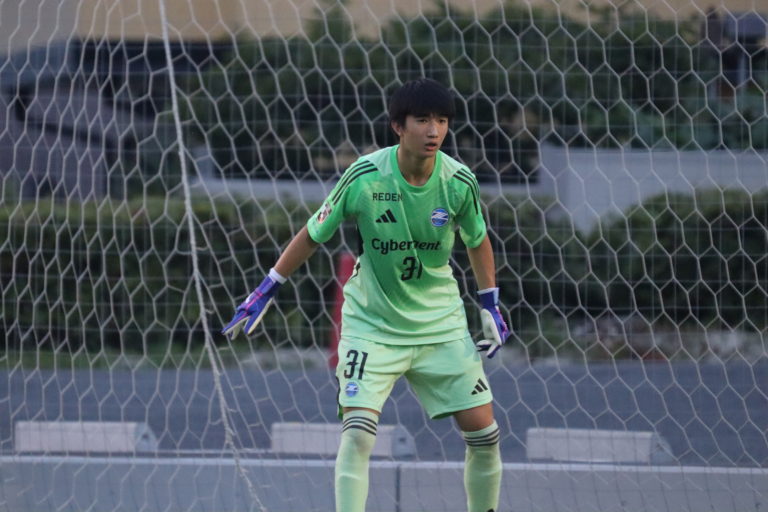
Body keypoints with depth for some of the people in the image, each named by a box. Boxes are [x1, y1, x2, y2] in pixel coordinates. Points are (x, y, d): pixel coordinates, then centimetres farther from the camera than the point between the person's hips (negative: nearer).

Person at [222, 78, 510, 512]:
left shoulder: (459, 181, -12)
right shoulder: (365, 176, -18)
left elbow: (477, 240, 9)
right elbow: (313, 234, -4)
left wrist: (491, 306, 10)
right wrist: (266, 291, 0)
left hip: (441, 324, 3)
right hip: (372, 321, -2)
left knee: (483, 429, 0)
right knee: (358, 428, -19)